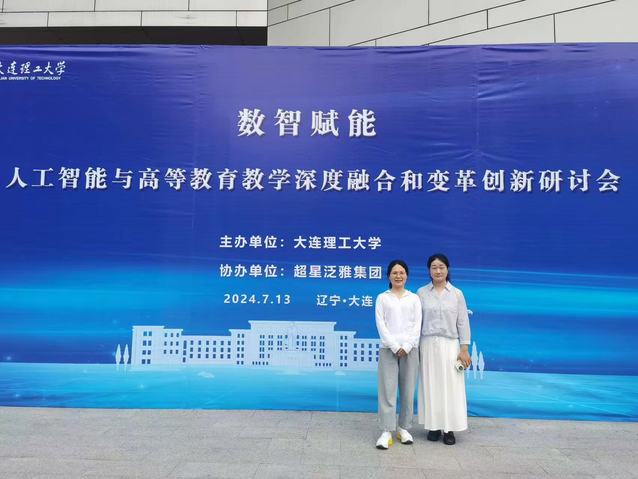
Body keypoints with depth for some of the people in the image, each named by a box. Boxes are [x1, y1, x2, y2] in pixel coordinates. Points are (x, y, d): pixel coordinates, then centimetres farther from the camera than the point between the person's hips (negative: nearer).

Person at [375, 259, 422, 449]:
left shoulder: (414, 298, 10)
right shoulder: (382, 298, 7)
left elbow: (417, 325, 2)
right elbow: (381, 325, -1)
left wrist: (406, 347, -10)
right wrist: (394, 346, -12)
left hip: (409, 349, 2)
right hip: (388, 349, -1)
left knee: (408, 390, 5)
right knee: (387, 389, -5)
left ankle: (403, 428, 18)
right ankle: (386, 431, -1)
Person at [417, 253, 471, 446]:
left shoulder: (457, 294, 1)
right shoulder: (421, 293, 1)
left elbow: (463, 322, 1)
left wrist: (464, 349, -3)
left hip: (450, 345, 0)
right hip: (428, 345, 1)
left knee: (451, 386, 2)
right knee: (431, 385, 6)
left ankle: (450, 429, 11)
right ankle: (434, 426, 17)